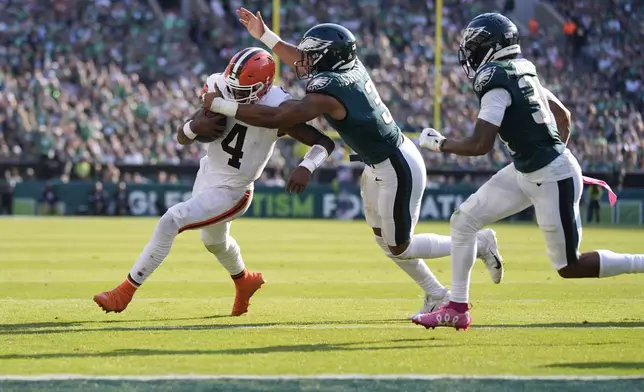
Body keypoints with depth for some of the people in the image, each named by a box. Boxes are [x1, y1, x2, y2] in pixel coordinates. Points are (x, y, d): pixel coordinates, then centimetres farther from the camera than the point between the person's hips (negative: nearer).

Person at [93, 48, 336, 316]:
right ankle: (244, 282, 63)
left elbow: (325, 142, -23)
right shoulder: (221, 90, -13)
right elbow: (182, 139, -9)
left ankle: (125, 292, -7)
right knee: (214, 241, 31)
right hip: (208, 174, 7)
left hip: (230, 192, -7)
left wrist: (306, 169, -41)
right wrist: (194, 126, -33)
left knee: (169, 223, -19)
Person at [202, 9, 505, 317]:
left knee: (399, 248, 6)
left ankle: (478, 244, 16)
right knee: (386, 241, 19)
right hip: (380, 165, 9)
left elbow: (275, 119, -28)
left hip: (397, 170, -9)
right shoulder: (350, 66, -3)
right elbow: (303, 62, 18)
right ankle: (436, 296, 31)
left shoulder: (327, 93, -28)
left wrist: (220, 105, -22)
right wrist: (263, 35, 17)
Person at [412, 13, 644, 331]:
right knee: (463, 221, 8)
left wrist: (440, 143, -6)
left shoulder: (495, 81, -18)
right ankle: (457, 309, 14)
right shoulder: (522, 72, 8)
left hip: (552, 178, -10)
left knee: (569, 267, 0)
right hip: (525, 173, 10)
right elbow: (564, 116, 18)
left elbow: (480, 145, -22)